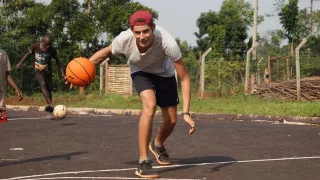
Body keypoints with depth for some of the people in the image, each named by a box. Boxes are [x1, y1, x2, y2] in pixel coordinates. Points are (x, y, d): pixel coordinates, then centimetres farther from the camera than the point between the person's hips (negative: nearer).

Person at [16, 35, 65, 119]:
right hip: (38, 71, -2)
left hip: (47, 72, 2)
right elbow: (28, 54, 3)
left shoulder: (52, 50, -15)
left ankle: (50, 112, 14)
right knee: (43, 84, -29)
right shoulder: (35, 46, -16)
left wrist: (62, 72, -6)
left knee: (49, 90, 3)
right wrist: (21, 62, -5)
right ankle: (50, 105, -40)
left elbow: (57, 60, -2)